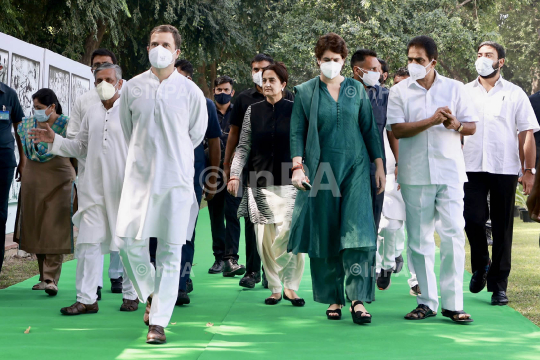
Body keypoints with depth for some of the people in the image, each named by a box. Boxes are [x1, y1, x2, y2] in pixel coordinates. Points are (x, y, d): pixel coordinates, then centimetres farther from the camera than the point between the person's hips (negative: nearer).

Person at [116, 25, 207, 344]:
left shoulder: (190, 91, -1)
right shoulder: (133, 88, 4)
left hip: (177, 177, -1)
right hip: (139, 176, 1)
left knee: (170, 251, -2)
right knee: (130, 241, -6)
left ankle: (158, 322, 5)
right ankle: (150, 293, 23)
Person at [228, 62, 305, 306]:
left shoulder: (294, 110, 3)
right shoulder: (253, 111, 8)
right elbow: (243, 146, 9)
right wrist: (235, 174, -1)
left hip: (288, 183, -2)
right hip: (260, 183, 2)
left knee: (287, 235, -13)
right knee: (265, 239, 2)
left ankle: (290, 286, 1)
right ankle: (275, 288, 12)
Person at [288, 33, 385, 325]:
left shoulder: (357, 90, 9)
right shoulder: (305, 92, 5)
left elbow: (369, 128, 11)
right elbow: (297, 132, 3)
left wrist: (379, 165, 7)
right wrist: (297, 166, -8)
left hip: (355, 168, 0)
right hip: (320, 170, 0)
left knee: (358, 229, -12)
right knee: (325, 234, 3)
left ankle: (358, 298, -14)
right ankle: (333, 298, 13)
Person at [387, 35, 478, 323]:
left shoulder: (454, 88, 7)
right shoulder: (399, 92, 4)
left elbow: (472, 127, 7)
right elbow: (397, 130, -8)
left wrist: (455, 125, -15)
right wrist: (433, 120, -18)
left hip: (450, 172, 0)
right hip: (415, 176, 0)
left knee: (453, 235, -7)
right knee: (419, 238, 4)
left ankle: (453, 303, -1)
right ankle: (426, 301, 13)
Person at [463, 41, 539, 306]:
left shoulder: (515, 94, 7)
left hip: (504, 168, -1)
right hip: (472, 167, 1)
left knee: (502, 228, 2)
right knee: (473, 218, -9)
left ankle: (499, 284, 9)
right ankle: (480, 265, 18)